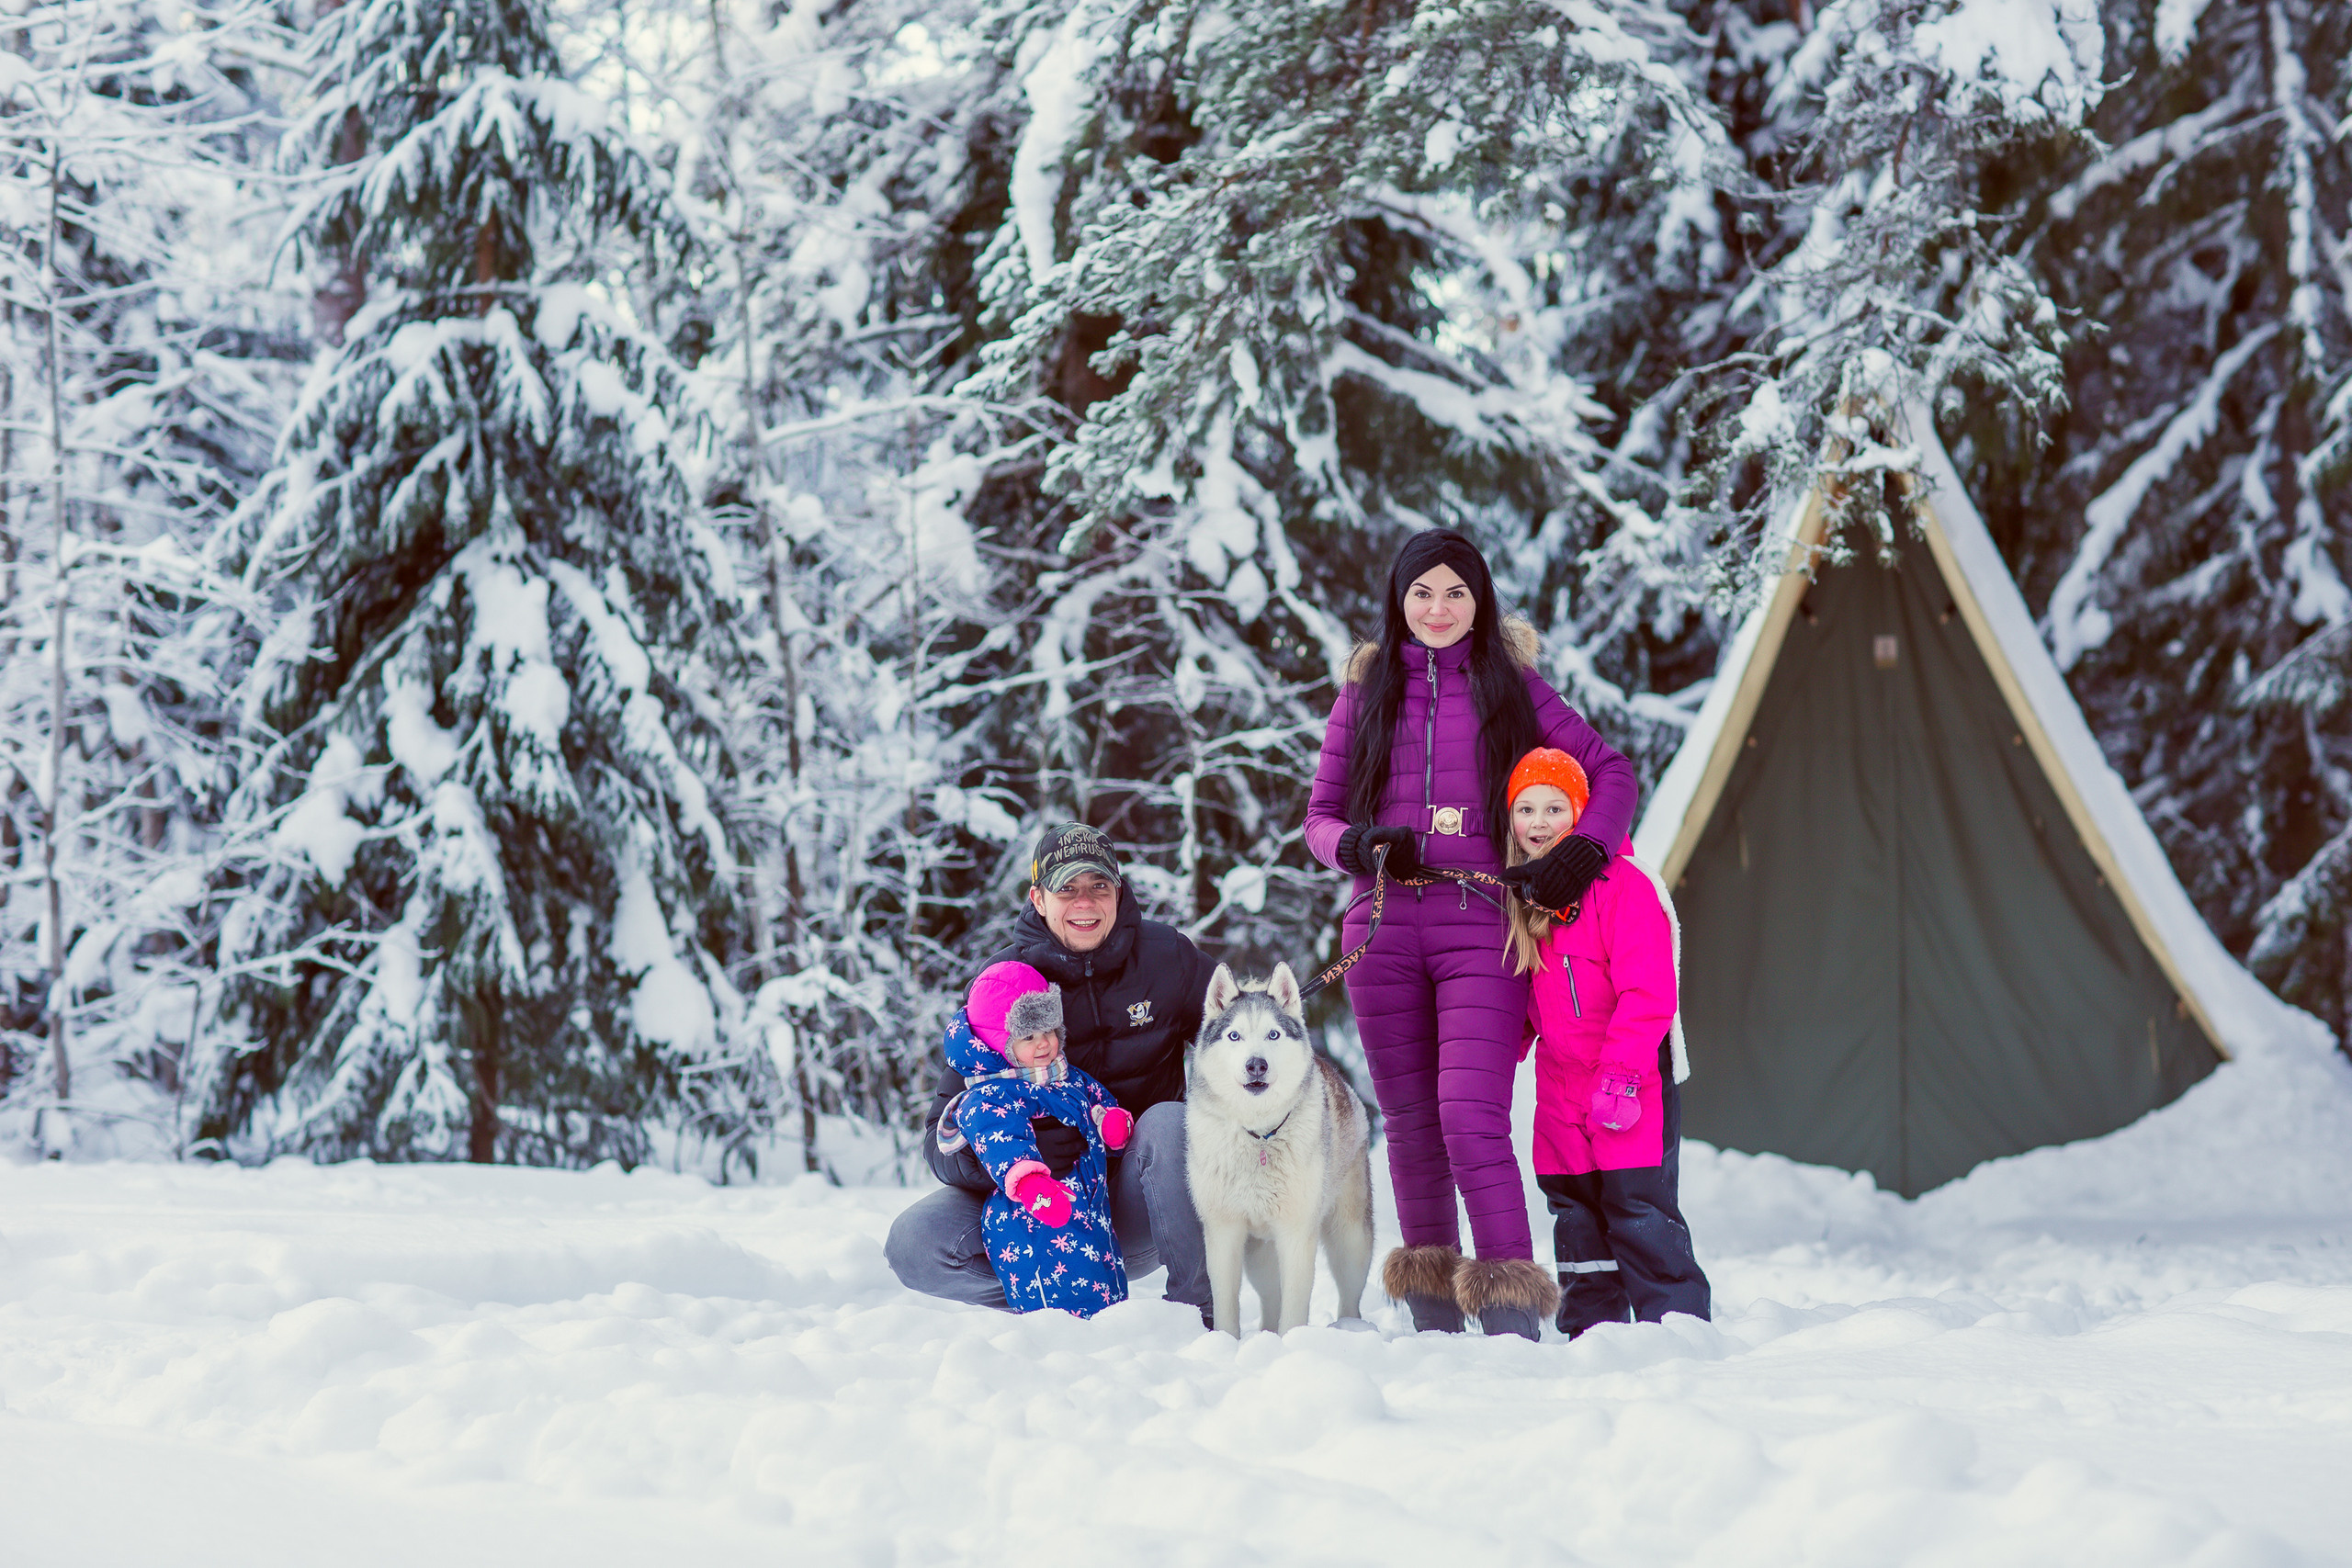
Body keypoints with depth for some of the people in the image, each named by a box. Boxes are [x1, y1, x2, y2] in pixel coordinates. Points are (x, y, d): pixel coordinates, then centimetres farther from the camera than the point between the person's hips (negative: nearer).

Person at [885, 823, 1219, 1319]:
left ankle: (1197, 1310, -20)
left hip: (1133, 1214, 0)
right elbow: (941, 1139, -7)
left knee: (1171, 1122, -32)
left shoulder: (1166, 955, -4)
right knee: (913, 1242, -24)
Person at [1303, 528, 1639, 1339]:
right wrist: (1358, 843, -9)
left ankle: (1512, 1317, -16)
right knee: (1411, 1123, 7)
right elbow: (1320, 814, 13)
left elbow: (1612, 770, 12)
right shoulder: (1367, 692, 13)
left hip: (1480, 925, -3)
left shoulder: (1511, 686, 9)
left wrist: (1582, 850, -5)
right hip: (1383, 929, 3)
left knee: (1472, 1120, -16)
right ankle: (1433, 1314, 17)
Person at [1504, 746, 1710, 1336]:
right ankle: (1589, 1334, 21)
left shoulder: (1621, 886, -12)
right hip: (1561, 1090, 7)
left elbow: (1649, 994, -18)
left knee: (1640, 1213, -8)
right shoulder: (1521, 899, 11)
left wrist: (1620, 1075, -22)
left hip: (1634, 1085, -7)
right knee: (1576, 1219, 12)